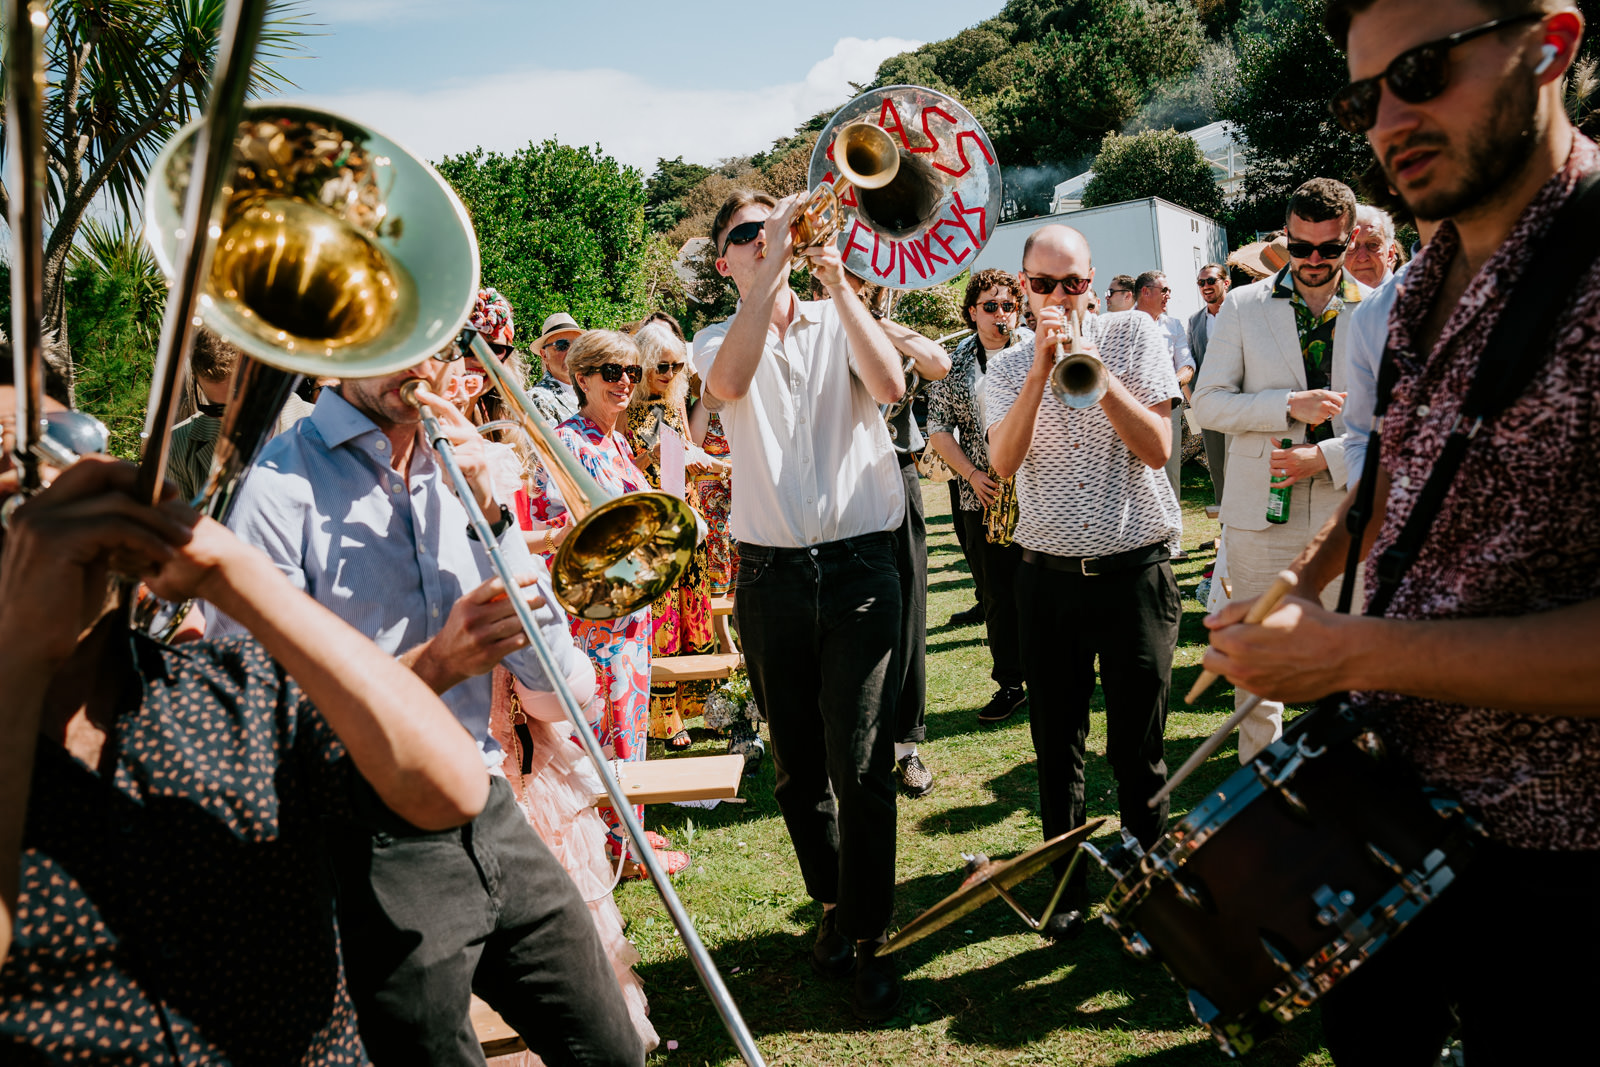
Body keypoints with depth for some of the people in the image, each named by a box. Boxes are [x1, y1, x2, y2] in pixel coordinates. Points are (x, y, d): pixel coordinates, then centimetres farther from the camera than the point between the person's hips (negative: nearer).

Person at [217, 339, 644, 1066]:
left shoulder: (458, 473, 7)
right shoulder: (285, 484, -10)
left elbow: (561, 691, 0)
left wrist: (491, 513, -9)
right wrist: (430, 666, -25)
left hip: (492, 822, 6)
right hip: (375, 847, -6)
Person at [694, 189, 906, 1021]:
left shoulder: (839, 326, 8)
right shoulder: (717, 342, 8)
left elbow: (890, 385, -13)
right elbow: (728, 384, -17)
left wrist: (837, 283, -15)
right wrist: (769, 274, -20)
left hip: (858, 565, -1)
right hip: (770, 573, 2)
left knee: (861, 767, -5)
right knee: (797, 765, 12)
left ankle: (870, 937, 10)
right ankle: (833, 902, 32)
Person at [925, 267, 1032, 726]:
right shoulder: (953, 362, 8)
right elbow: (938, 427, 7)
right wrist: (972, 473, -5)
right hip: (983, 497, 2)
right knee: (997, 596, 8)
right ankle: (1010, 685, 19)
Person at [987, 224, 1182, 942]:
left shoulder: (1134, 335, 1)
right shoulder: (1008, 366, 7)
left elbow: (1157, 448, -9)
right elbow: (1002, 461, -10)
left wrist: (1097, 371, -19)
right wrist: (1040, 370, -19)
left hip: (1135, 572, -2)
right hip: (1047, 577, 2)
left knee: (1136, 752, 6)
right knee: (1056, 748, 11)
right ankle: (1070, 885, 29)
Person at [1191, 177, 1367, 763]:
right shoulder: (1243, 306, 3)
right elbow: (1208, 403, -2)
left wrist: (1329, 458, -13)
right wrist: (1289, 406, -16)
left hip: (1349, 507, 1)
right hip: (1262, 512, -1)